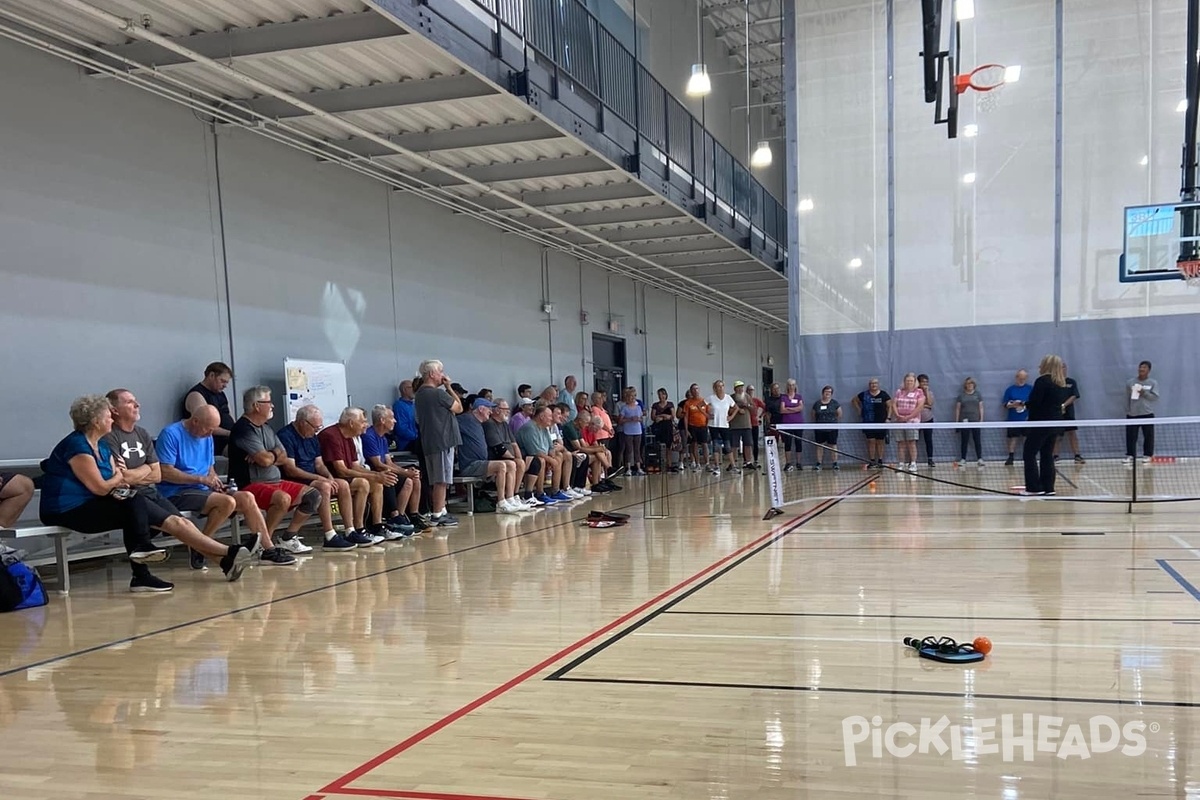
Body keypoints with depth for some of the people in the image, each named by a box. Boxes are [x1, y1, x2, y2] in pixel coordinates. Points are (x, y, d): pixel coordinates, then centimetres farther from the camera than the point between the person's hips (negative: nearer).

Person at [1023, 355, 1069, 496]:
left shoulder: (1042, 381, -13)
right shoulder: (1061, 384, 11)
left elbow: (1033, 403, -17)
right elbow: (1061, 403, 17)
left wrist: (1024, 404, 2)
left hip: (1040, 423, -8)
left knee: (1029, 454, -1)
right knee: (1047, 455, 11)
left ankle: (1034, 487, -5)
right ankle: (1048, 487, 10)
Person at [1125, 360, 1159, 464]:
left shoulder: (1153, 383, 2)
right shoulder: (1130, 382, 6)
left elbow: (1155, 397, -5)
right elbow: (1127, 398, 9)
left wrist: (1144, 393, -19)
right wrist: (1127, 411, 5)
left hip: (1147, 414, -1)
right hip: (1132, 414, 1)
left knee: (1148, 436, 1)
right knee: (1131, 436, 0)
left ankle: (1147, 455, 11)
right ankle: (1130, 455, 6)